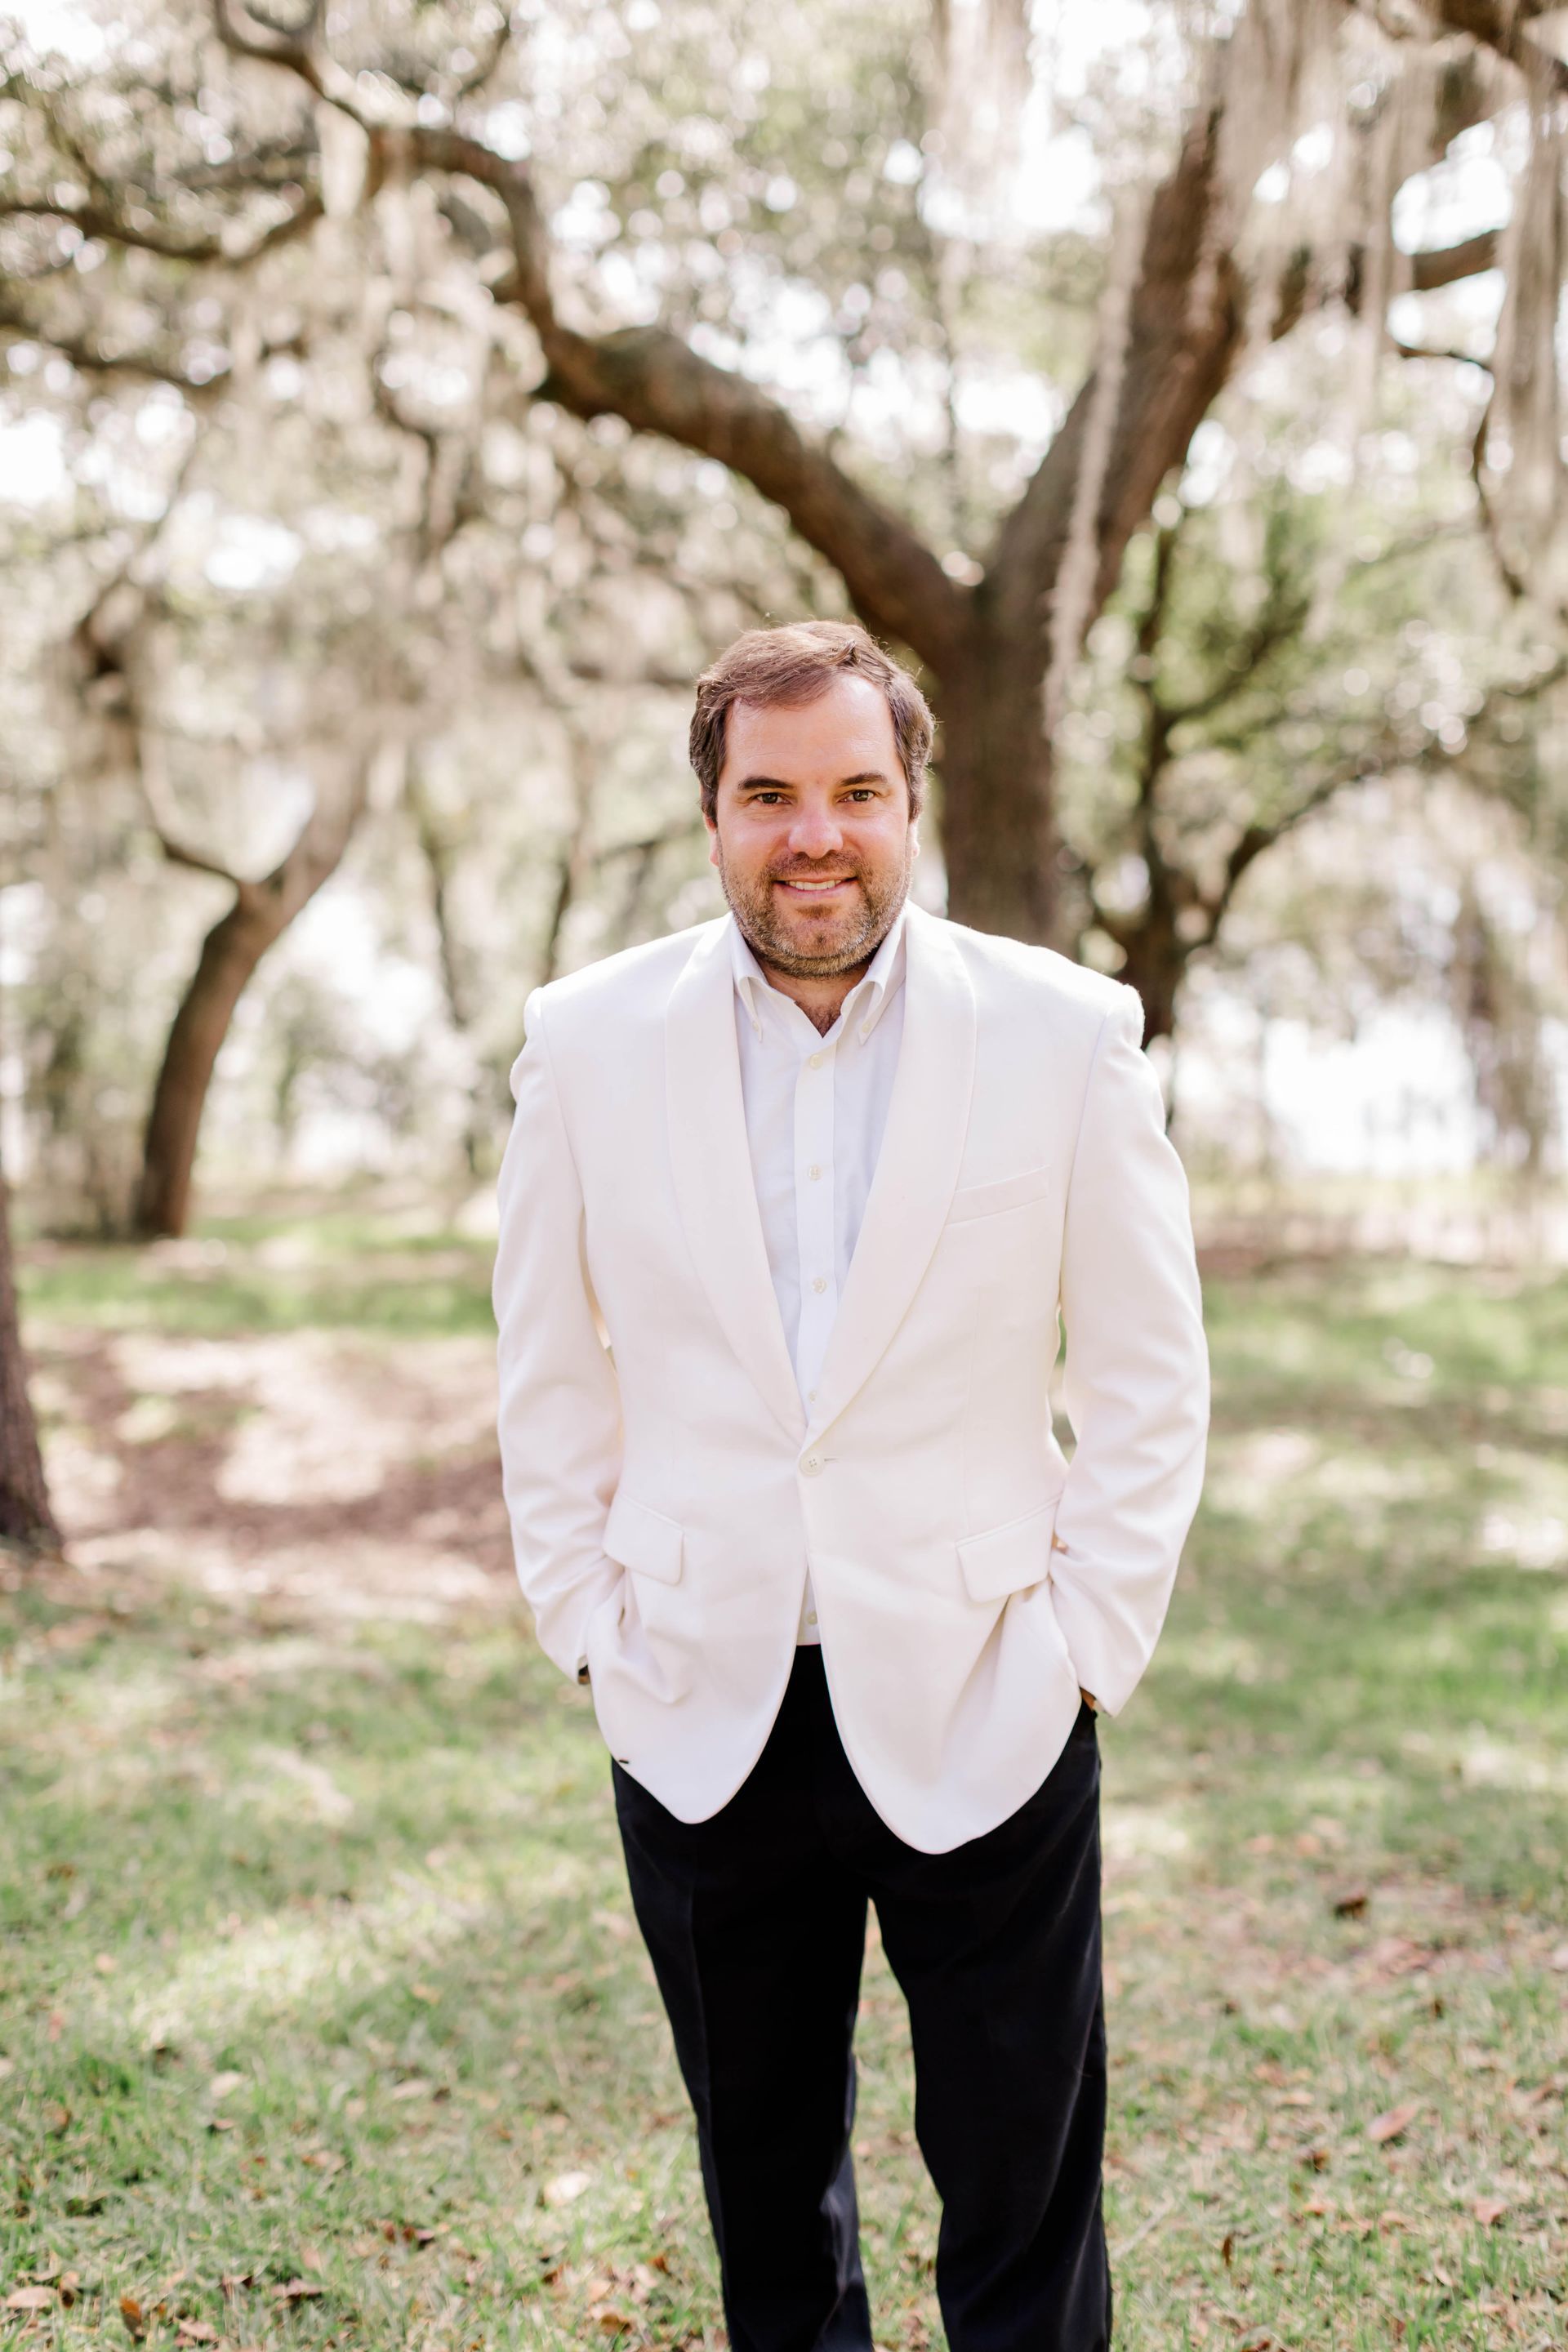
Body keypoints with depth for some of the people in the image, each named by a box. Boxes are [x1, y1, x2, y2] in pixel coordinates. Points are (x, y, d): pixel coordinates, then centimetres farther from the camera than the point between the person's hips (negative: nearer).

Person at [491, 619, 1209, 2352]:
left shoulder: (1068, 1033, -5)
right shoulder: (588, 1041, -1)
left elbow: (1149, 1377, 1)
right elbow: (550, 1374, 8)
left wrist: (1088, 1644, -3)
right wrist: (586, 1624, 4)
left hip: (978, 1708, -1)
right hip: (701, 1714, 2)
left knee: (1023, 2186, 8)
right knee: (761, 2174, 18)